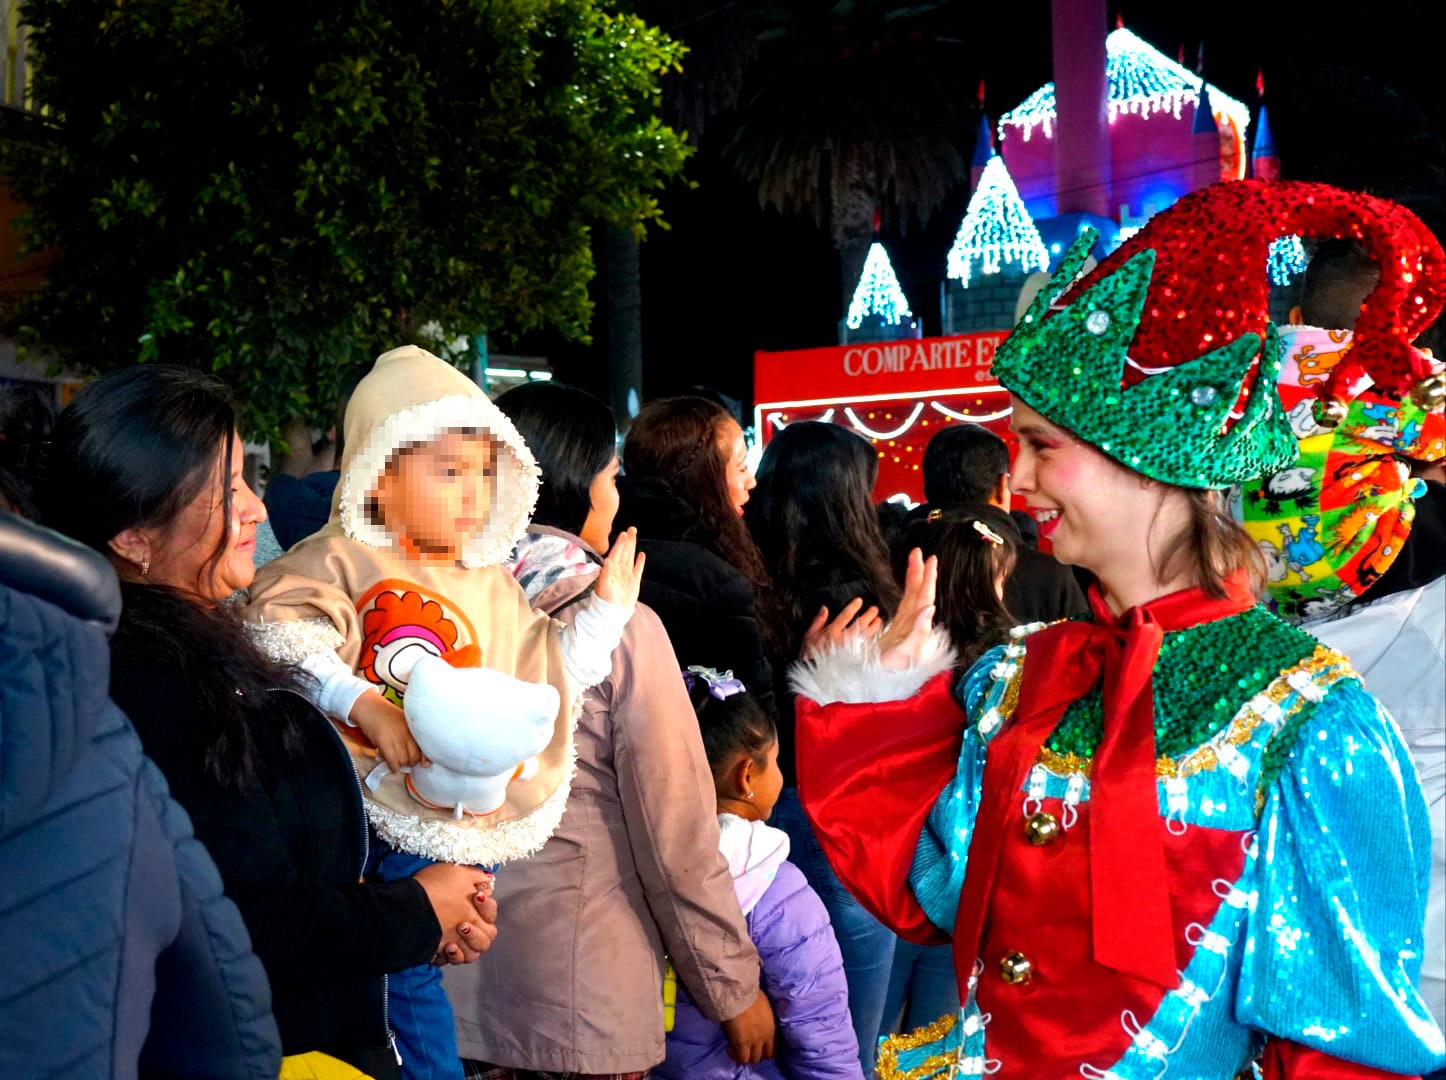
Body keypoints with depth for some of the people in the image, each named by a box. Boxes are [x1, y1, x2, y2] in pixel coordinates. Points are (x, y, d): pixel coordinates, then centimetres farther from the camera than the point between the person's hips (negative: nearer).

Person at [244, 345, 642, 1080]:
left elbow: (546, 679, 24)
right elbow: (280, 631, -20)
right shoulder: (343, 562, -4)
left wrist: (605, 612, 16)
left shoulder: (495, 588, 18)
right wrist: (361, 704, -27)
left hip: (474, 830, 5)